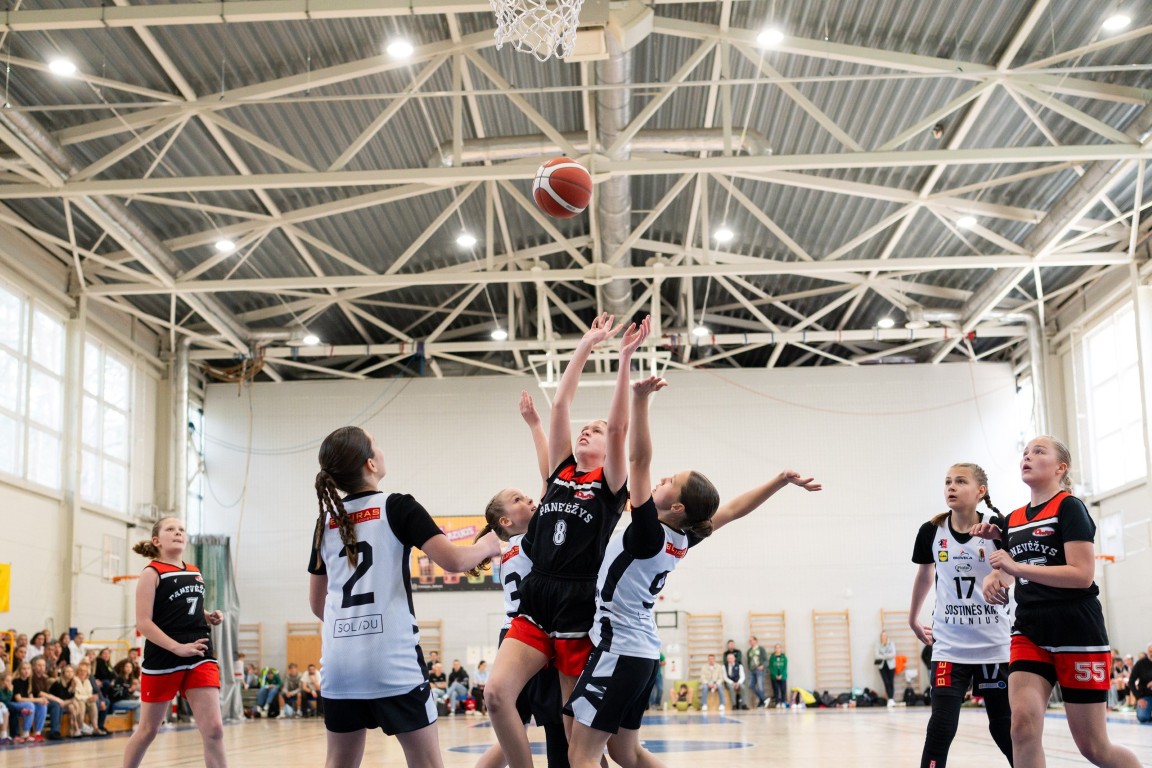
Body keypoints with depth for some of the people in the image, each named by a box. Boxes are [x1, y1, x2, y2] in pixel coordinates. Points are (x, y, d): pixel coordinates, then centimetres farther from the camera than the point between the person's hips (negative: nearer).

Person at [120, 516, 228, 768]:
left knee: (214, 729, -6)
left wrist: (210, 617, 6)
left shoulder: (195, 573, 13)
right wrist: (177, 647, -22)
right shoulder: (151, 573, -5)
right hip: (162, 659, -4)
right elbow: (143, 623, -13)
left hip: (200, 656, 5)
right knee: (148, 730, 9)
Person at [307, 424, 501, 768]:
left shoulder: (326, 522, 11)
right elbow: (453, 561, -15)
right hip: (392, 658, -5)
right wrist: (486, 546, 4)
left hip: (339, 661, 5)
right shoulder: (397, 507, -5)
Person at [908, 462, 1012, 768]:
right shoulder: (931, 532, -1)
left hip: (995, 646, -1)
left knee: (1005, 728, 8)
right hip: (948, 647, 1)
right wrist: (914, 619, 24)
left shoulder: (997, 528, -9)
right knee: (941, 726, -8)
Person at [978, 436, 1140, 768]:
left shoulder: (1069, 507, -6)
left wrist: (1016, 566, -18)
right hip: (1029, 631, 5)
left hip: (1077, 631, -5)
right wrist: (992, 580, 0)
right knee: (1023, 726, -16)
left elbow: (1082, 574, -16)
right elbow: (1003, 570, 23)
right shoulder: (1013, 520, 13)